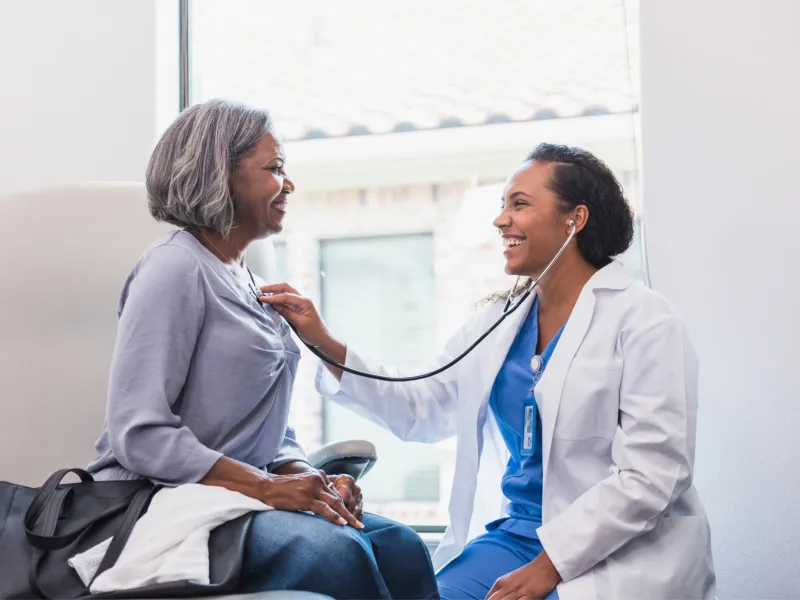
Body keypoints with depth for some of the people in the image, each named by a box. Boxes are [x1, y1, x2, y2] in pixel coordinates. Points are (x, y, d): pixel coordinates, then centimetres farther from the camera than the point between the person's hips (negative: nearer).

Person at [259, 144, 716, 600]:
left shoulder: (643, 320, -8)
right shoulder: (500, 319, 12)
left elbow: (650, 476, -15)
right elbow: (422, 409, 12)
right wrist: (326, 347, 2)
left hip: (618, 555, -6)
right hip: (515, 536, 6)